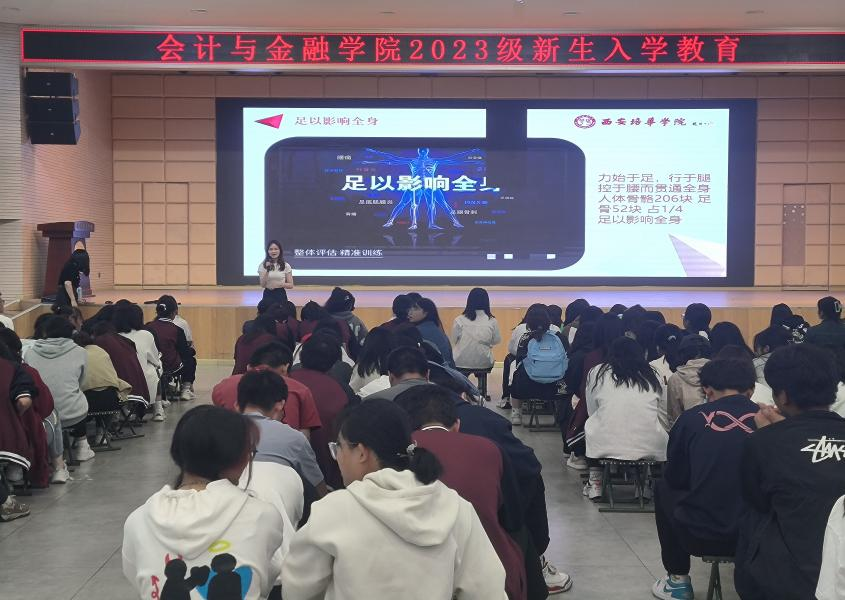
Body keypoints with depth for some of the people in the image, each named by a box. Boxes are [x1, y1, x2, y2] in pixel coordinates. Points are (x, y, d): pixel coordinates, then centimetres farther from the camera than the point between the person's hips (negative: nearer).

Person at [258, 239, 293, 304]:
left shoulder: (286, 266, 2)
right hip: (268, 295, 0)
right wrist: (267, 271, -17)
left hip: (281, 295, 0)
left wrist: (279, 284, -15)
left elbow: (291, 285, 2)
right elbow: (263, 285, -6)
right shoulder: (262, 266, 1)